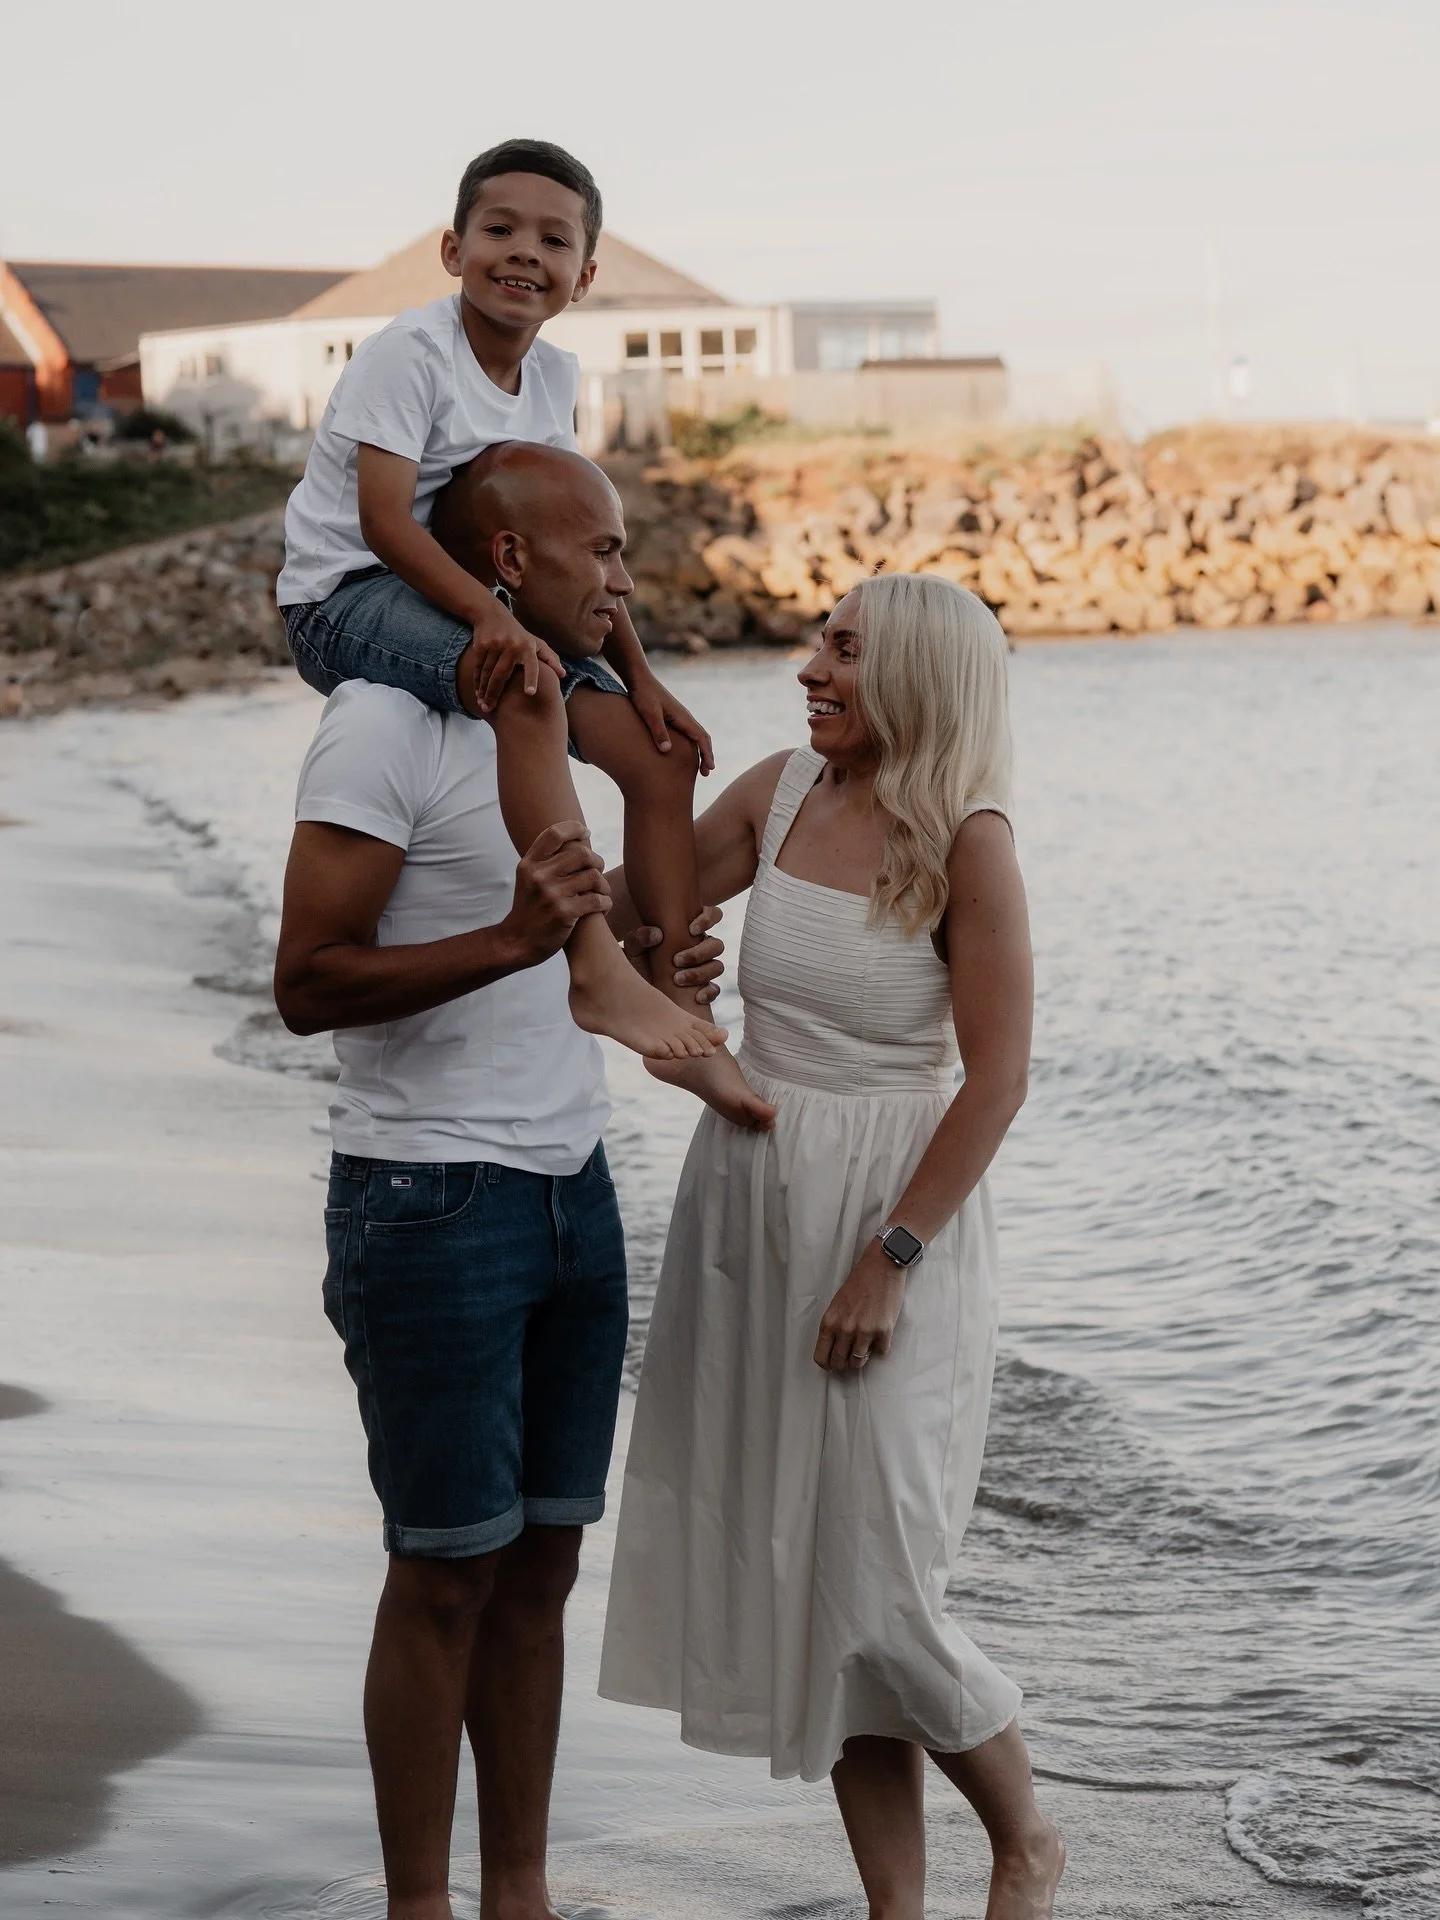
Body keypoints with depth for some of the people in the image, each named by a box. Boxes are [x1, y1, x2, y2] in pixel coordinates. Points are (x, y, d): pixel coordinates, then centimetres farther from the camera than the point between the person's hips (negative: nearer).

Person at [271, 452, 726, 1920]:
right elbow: (308, 985, -18)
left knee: (542, 1562, 10)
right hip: (432, 1200, -8)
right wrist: (514, 942, -30)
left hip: (570, 1189, 8)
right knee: (448, 1575, -2)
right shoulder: (385, 725, -13)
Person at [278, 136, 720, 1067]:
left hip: (472, 601, 8)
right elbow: (384, 519, -25)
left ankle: (679, 990, -1)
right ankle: (595, 970, -43)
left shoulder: (557, 377, 8)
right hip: (348, 597, -8)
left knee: (661, 750, -4)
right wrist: (494, 617, -38)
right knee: (530, 686, -38)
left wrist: (639, 674, 4)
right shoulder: (409, 353, -15)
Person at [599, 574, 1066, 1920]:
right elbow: (628, 904, 13)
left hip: (892, 1215, -6)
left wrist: (888, 1259, -18)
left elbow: (998, 1080, -14)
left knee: (874, 1592, -6)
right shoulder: (780, 795, 4)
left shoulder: (966, 843, -13)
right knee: (787, 1570, 8)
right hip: (749, 1202, 6)